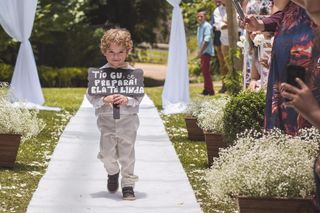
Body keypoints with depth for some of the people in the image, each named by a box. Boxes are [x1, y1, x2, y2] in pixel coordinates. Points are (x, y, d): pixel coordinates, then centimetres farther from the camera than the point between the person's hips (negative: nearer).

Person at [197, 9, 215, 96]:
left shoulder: (207, 26, -14)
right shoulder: (199, 26, 15)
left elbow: (207, 40, -20)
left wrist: (201, 51, -21)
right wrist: (199, 51, 15)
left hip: (206, 51, -10)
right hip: (202, 52, 10)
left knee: (205, 70, -11)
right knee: (204, 70, 13)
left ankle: (210, 90, -9)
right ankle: (206, 89, 20)